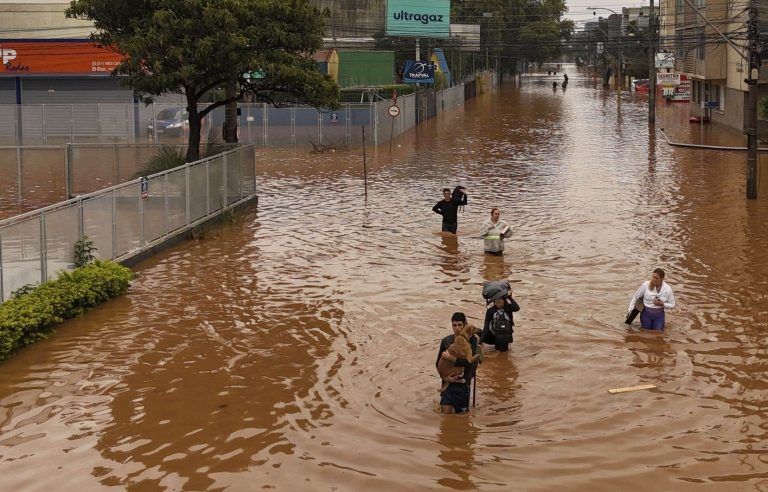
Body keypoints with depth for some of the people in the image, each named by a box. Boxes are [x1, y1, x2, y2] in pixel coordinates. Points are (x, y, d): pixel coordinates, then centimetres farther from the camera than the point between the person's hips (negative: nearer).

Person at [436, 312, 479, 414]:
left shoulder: (471, 339, -6)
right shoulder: (446, 341, 2)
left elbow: (469, 362, -18)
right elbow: (438, 363, 7)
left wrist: (451, 358, -24)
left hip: (463, 381, -1)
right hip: (449, 381, 1)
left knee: (460, 411, 7)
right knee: (445, 411, -7)